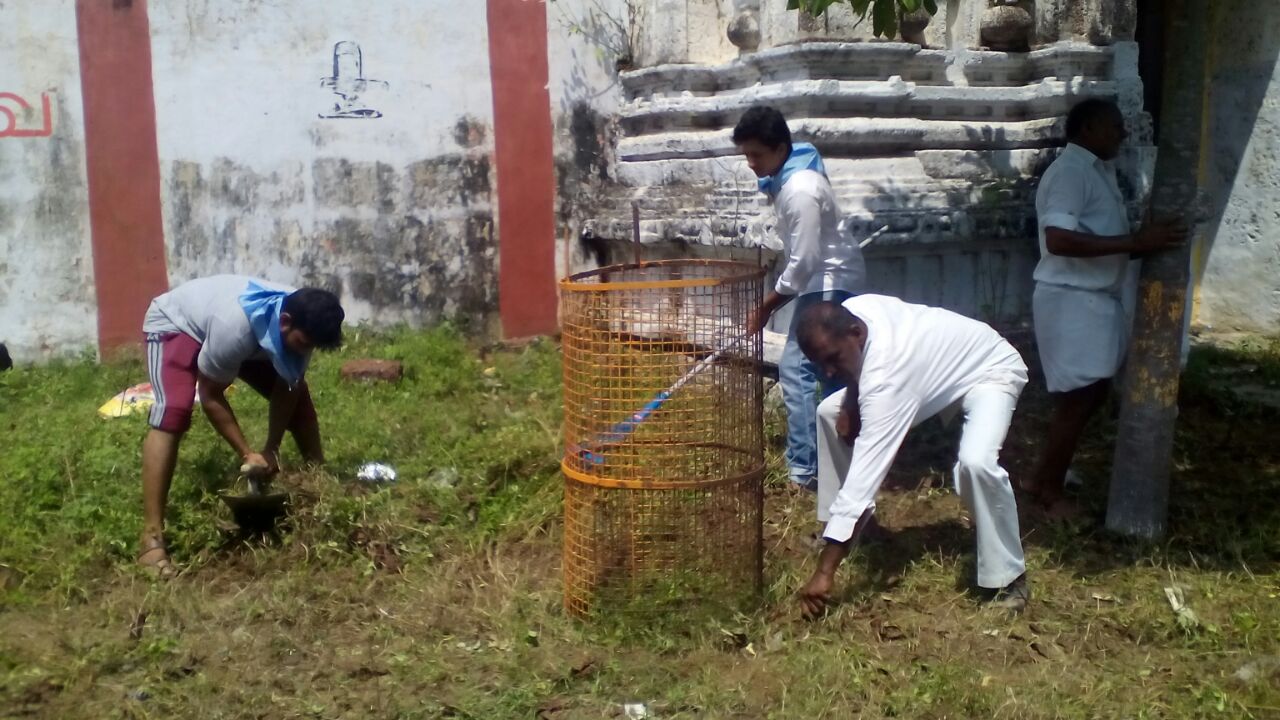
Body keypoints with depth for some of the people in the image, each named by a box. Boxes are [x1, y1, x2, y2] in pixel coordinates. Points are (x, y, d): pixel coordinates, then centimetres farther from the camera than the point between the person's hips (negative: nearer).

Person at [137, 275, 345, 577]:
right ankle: (152, 538, -31)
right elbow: (210, 396, -30)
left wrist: (273, 448, -19)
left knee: (300, 397, 1)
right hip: (174, 323, -7)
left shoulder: (301, 324, -25)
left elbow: (287, 389, -13)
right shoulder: (234, 325, -44)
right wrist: (247, 453, -29)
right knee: (173, 413, -30)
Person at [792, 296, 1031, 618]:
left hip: (990, 371, -9)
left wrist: (824, 572, -45)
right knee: (829, 412, 2)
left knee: (976, 462, -38)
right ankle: (838, 528, 16)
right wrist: (851, 402, -16)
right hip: (933, 365, 9)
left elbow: (864, 473, -45)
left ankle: (1007, 578, -15)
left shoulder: (887, 378, -43)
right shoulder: (849, 312, -22)